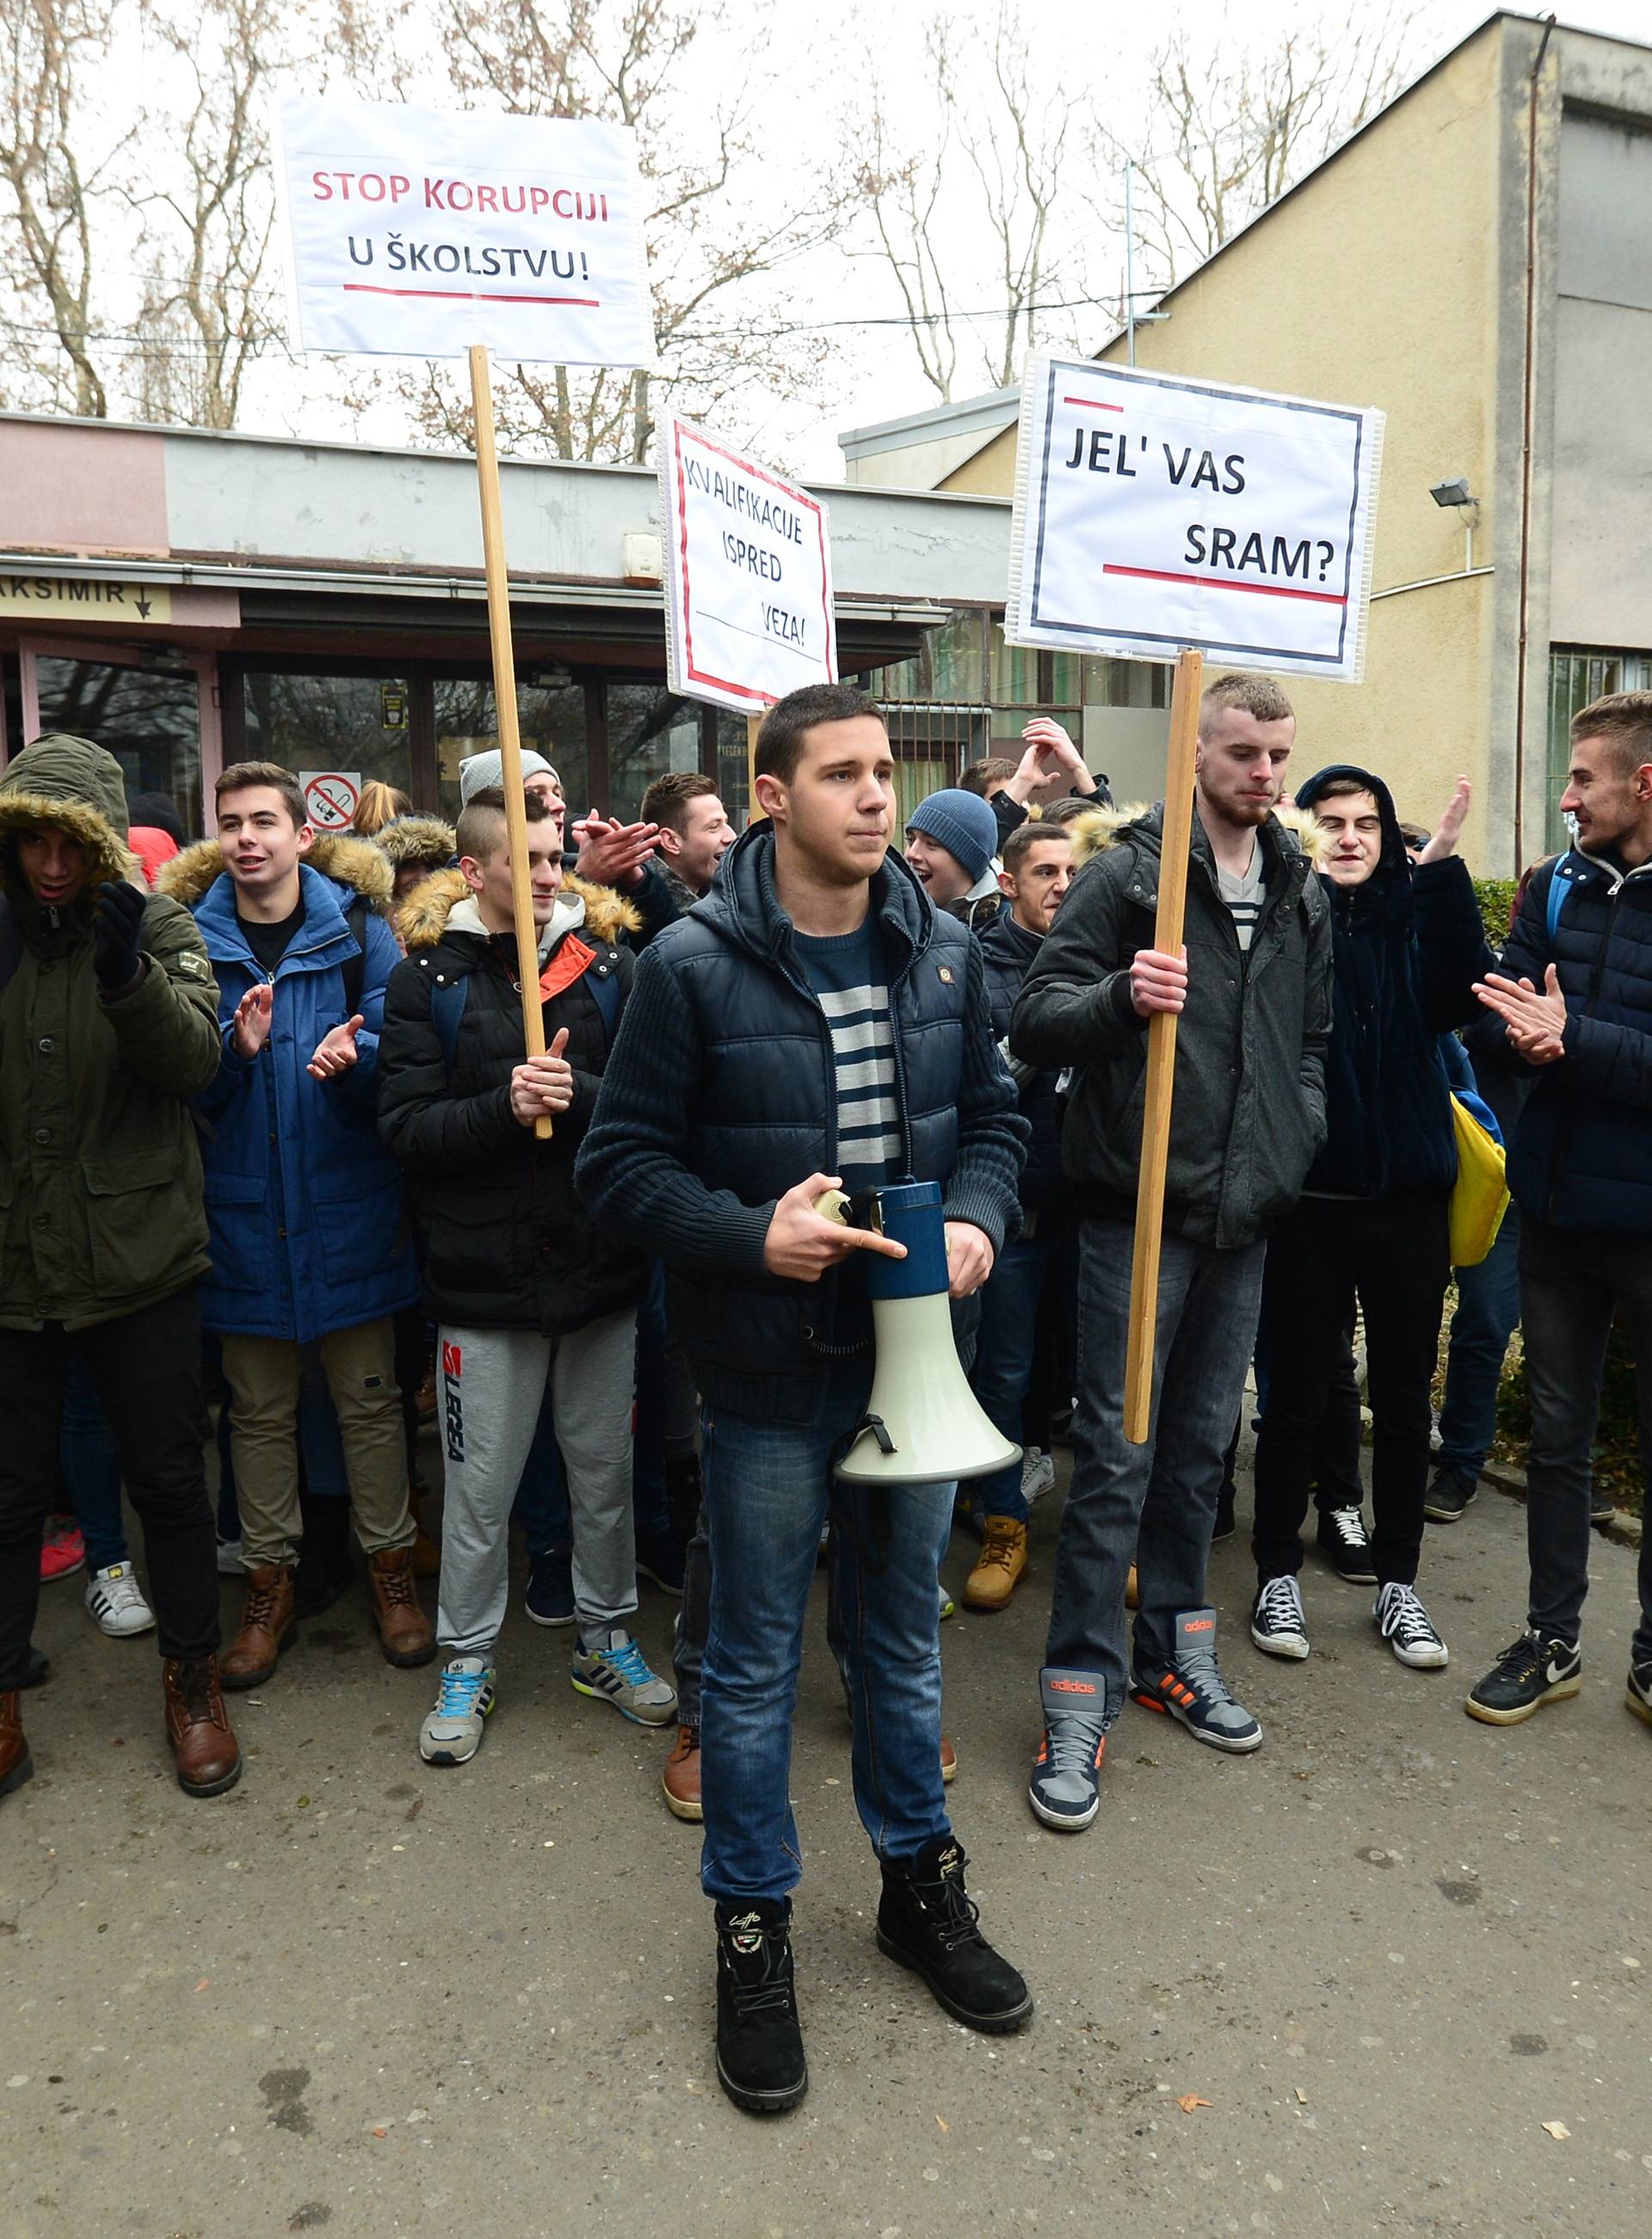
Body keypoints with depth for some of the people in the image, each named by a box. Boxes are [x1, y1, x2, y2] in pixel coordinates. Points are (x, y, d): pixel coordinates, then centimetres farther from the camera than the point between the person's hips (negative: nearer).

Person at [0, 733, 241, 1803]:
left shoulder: (154, 925, -2)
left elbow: (195, 1059, -14)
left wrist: (128, 973, -32)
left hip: (141, 1262, -1)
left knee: (169, 1479, 10)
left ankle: (193, 1678, 30)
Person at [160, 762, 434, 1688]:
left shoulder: (357, 927, -1)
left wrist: (354, 1054, -27)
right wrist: (235, 1049, -21)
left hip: (348, 1204, -1)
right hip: (243, 1205, 2)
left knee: (370, 1399, 9)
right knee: (259, 1410, 13)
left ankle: (390, 1562, 26)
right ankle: (270, 1583, 29)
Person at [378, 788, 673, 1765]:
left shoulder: (607, 959, 1)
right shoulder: (428, 978, -1)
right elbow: (405, 1129, -9)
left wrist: (575, 1094, -23)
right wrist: (505, 1106, -22)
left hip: (602, 1265, 2)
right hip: (484, 1274, -1)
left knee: (606, 1470, 16)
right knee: (479, 1487, 10)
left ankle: (607, 1638, 36)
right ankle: (470, 1662, 31)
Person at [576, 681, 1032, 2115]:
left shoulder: (943, 951, 1)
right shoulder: (695, 964, -12)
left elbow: (994, 1116, 10)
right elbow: (623, 1158, -9)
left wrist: (978, 1218, -10)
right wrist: (751, 1236, -23)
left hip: (915, 1350, 4)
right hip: (769, 1368, -4)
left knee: (904, 1635, 21)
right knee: (756, 1660, 12)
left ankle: (920, 1883, 43)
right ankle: (753, 1929, 34)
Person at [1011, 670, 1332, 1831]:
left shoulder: (1302, 894, 12)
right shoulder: (1124, 875, -6)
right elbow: (1035, 1021, -10)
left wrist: (1296, 1136, 7)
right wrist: (1121, 997, -29)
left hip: (1246, 1212, 6)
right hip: (1139, 1208, -5)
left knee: (1202, 1440, 16)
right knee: (1119, 1450, -2)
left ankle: (1175, 1648, 32)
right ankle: (1080, 1692, 10)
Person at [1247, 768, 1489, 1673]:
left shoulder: (1416, 912, 4)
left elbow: (1458, 996, -15)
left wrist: (1444, 870, -22)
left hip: (1408, 1192, 3)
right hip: (1308, 1196, -3)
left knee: (1404, 1399, 13)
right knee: (1296, 1395, 8)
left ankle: (1398, 1582, 29)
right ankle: (1278, 1574, 25)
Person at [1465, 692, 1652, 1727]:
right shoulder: (1556, 888, 3)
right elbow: (1504, 1018, 0)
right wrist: (1530, 1034, -21)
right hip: (1558, 1207, 4)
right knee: (1557, 1436, 15)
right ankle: (1553, 1640, 31)